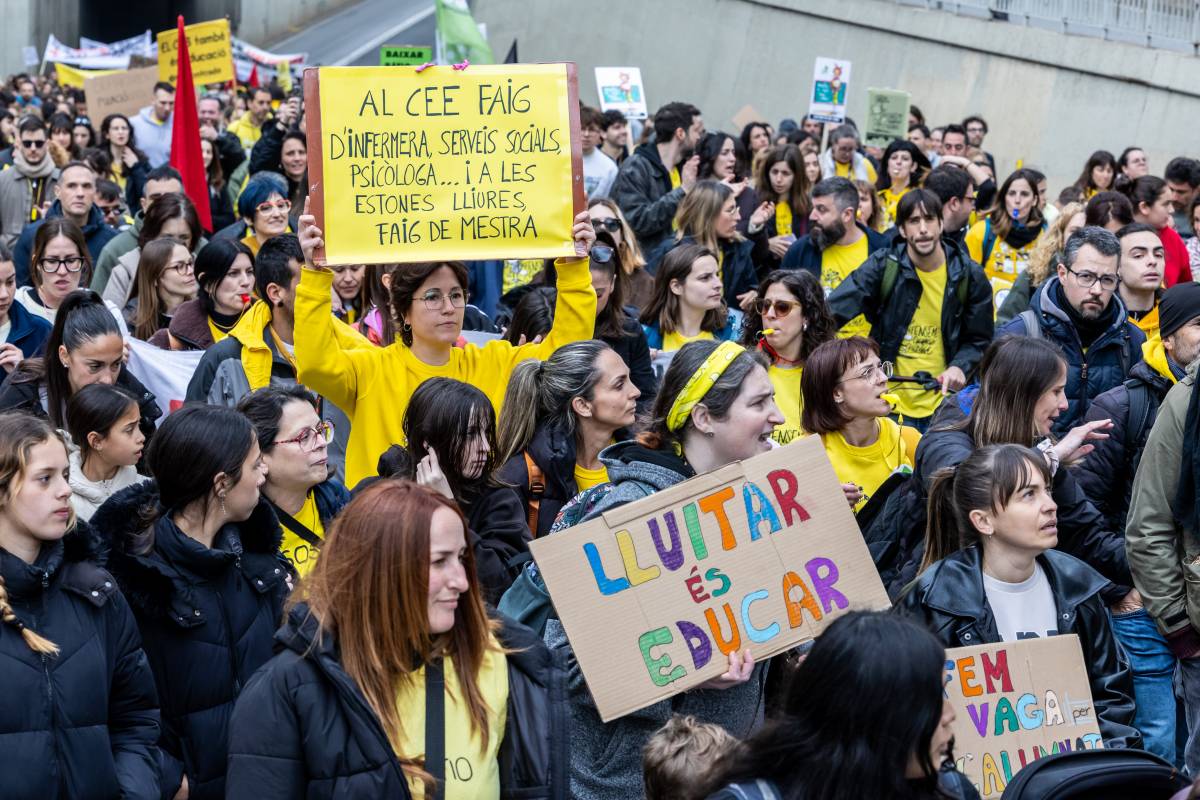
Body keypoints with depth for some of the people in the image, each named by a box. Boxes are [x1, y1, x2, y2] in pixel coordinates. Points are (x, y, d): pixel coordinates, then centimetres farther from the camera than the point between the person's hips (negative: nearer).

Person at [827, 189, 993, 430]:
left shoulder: (970, 275, -1)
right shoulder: (882, 265, -6)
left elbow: (979, 340, 6)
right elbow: (833, 311, -15)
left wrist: (960, 367, -14)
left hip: (943, 404, 1)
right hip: (889, 403, -1)